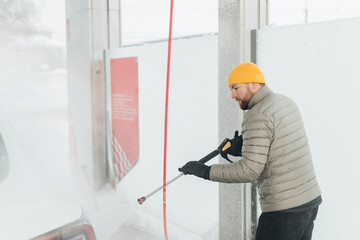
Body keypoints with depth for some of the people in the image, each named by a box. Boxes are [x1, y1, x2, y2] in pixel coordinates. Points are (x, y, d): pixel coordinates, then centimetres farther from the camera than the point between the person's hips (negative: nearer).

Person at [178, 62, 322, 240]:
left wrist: (205, 171, -16)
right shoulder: (287, 103, 11)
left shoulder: (257, 115, -16)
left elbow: (250, 170, -22)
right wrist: (244, 143, 7)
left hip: (284, 210, -9)